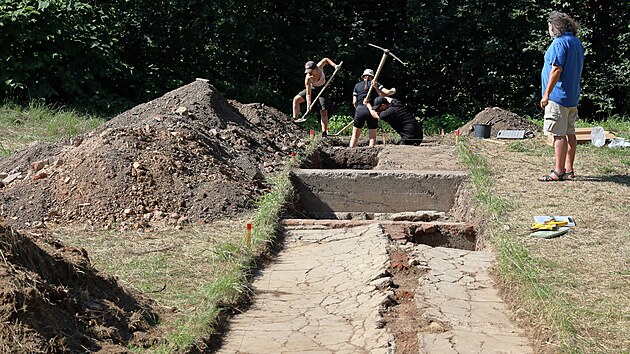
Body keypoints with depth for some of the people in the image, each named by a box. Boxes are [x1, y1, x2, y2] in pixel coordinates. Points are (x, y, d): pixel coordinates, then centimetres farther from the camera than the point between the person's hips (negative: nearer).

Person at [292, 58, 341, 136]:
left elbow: (326, 60, -4)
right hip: (312, 88, 0)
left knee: (323, 111, -7)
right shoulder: (308, 78, -31)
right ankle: (295, 120, -7)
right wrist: (308, 105, -36)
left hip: (322, 89, 0)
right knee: (296, 99, -15)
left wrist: (334, 65, -14)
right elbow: (308, 94, -29)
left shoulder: (319, 67, -27)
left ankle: (324, 132, -6)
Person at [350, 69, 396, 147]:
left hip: (360, 109, 1)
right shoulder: (374, 84, 9)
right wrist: (393, 91, 16)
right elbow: (387, 93, -2)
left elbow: (354, 102, 9)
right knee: (372, 137, 7)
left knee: (355, 136, 7)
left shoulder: (357, 86, 14)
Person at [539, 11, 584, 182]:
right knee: (570, 133, 12)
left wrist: (546, 94, -18)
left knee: (559, 134, -8)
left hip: (558, 97, -10)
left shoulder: (559, 43, -15)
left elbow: (556, 70, -21)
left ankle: (559, 172, -8)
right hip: (573, 96, 10)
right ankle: (569, 170, 18)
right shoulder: (577, 42, 14)